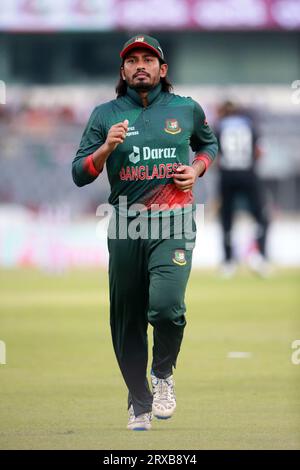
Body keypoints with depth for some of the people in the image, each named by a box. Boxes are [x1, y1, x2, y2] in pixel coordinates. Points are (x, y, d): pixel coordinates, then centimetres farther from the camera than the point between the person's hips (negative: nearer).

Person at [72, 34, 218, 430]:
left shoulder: (187, 109, 7)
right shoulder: (105, 115, 5)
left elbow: (209, 144, 26)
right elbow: (79, 175, 3)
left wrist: (196, 169, 5)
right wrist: (106, 148, -14)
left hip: (173, 224, -2)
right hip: (125, 226, 2)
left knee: (166, 305, -23)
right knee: (127, 319, 6)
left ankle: (163, 374, 5)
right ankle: (139, 404, 22)